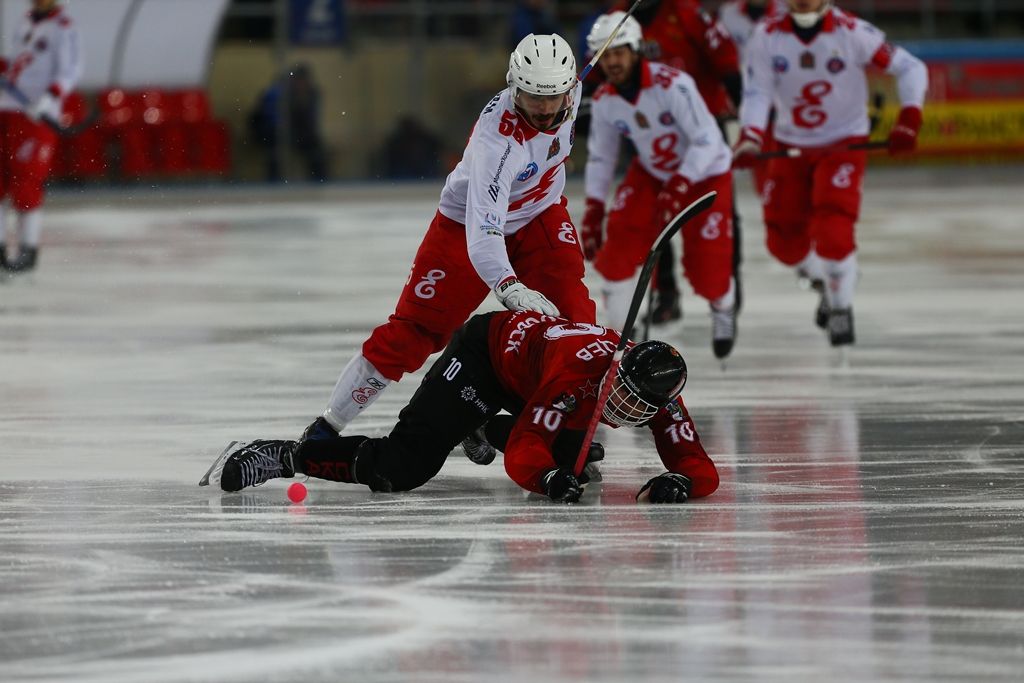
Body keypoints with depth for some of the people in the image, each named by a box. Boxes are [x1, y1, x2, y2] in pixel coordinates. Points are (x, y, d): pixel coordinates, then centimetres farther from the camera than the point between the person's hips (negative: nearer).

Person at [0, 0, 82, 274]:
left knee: (25, 182, -9)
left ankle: (28, 249, 0)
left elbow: (70, 70, -15)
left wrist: (50, 97, -28)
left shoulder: (63, 27, -5)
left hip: (36, 115, -7)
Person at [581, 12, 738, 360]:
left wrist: (678, 187, -37)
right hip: (651, 172, 5)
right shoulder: (604, 101, -11)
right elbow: (600, 157, 2)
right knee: (619, 243, -15)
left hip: (706, 175, -5)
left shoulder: (672, 84, -30)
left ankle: (724, 309, 29)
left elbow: (707, 140, -31)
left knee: (706, 270, -8)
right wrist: (592, 212, -4)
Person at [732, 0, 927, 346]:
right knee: (783, 240, 4)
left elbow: (910, 68, -10)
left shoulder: (852, 32, -16)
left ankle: (841, 307, 2)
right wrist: (749, 137, -31)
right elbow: (757, 92, -13)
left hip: (843, 144, -4)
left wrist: (909, 118, -22)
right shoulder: (767, 38, -9)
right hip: (791, 145, 4)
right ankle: (826, 280, 35)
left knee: (833, 230, -19)